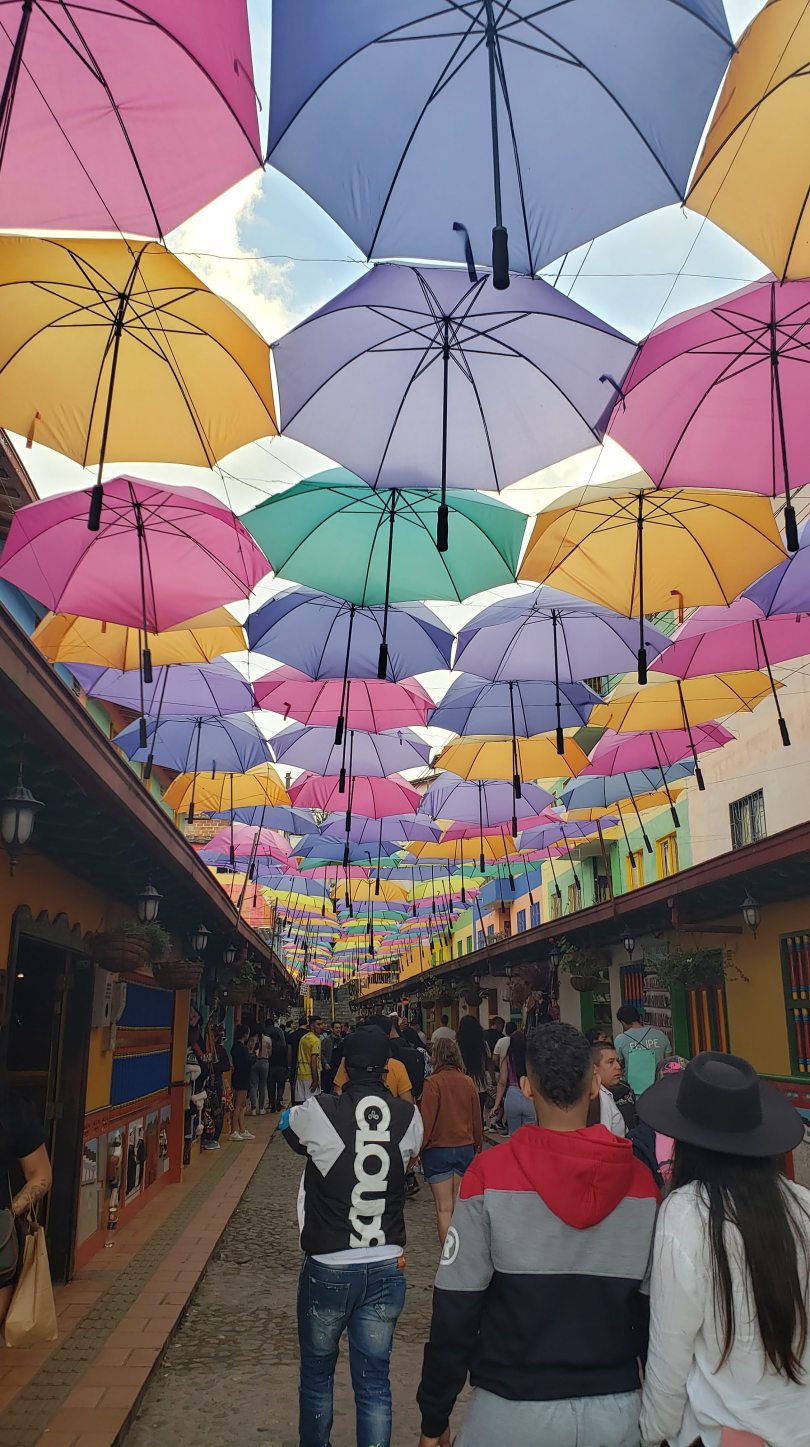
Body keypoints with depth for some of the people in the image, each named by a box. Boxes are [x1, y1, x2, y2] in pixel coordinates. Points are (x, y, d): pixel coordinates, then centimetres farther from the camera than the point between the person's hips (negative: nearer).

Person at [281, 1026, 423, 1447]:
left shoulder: (318, 1112, -14)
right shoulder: (409, 1116, -8)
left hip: (327, 1269, -1)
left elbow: (287, 1124, 8)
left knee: (317, 1374, 20)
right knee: (373, 1381, 14)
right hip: (387, 1268, 2)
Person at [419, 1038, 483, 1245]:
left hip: (438, 1149, -4)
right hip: (465, 1148, 5)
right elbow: (476, 1117, 9)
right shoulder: (468, 1082, 1)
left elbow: (426, 1119, -14)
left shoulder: (433, 1083, -13)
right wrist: (477, 1143, 21)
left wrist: (418, 1146, -6)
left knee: (444, 1208, 1)